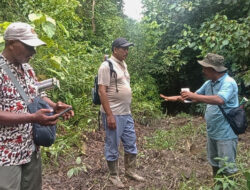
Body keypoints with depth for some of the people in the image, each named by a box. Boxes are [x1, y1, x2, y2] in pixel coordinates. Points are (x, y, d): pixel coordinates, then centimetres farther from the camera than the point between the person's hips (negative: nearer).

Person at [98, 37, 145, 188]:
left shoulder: (123, 64, 12)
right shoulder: (107, 66, -14)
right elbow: (102, 91, -19)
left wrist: (128, 110, 18)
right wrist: (109, 115, -22)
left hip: (127, 113, 9)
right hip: (113, 114, -9)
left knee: (131, 143, 17)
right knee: (113, 146, 6)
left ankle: (130, 171, 34)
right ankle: (114, 176, 23)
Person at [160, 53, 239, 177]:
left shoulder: (228, 83, -19)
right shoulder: (209, 83, 5)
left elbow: (219, 100, -36)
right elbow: (195, 97, 16)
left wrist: (193, 96, -34)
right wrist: (175, 98, 8)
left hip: (226, 134, -8)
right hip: (212, 132, 9)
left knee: (227, 167, 2)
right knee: (214, 163, 22)